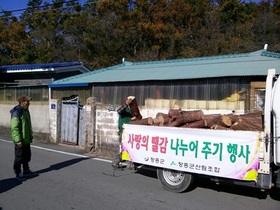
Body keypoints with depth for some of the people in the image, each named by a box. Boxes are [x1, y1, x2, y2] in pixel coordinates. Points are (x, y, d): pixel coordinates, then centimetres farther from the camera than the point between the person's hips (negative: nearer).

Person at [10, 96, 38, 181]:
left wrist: (30, 134, 21)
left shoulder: (26, 111, 9)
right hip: (20, 140, -9)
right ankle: (18, 173, 17)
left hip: (27, 139, 9)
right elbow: (14, 128, -24)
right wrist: (18, 140, -25)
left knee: (27, 156, 19)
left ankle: (26, 171, 33)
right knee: (19, 157, 4)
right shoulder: (16, 113, -21)